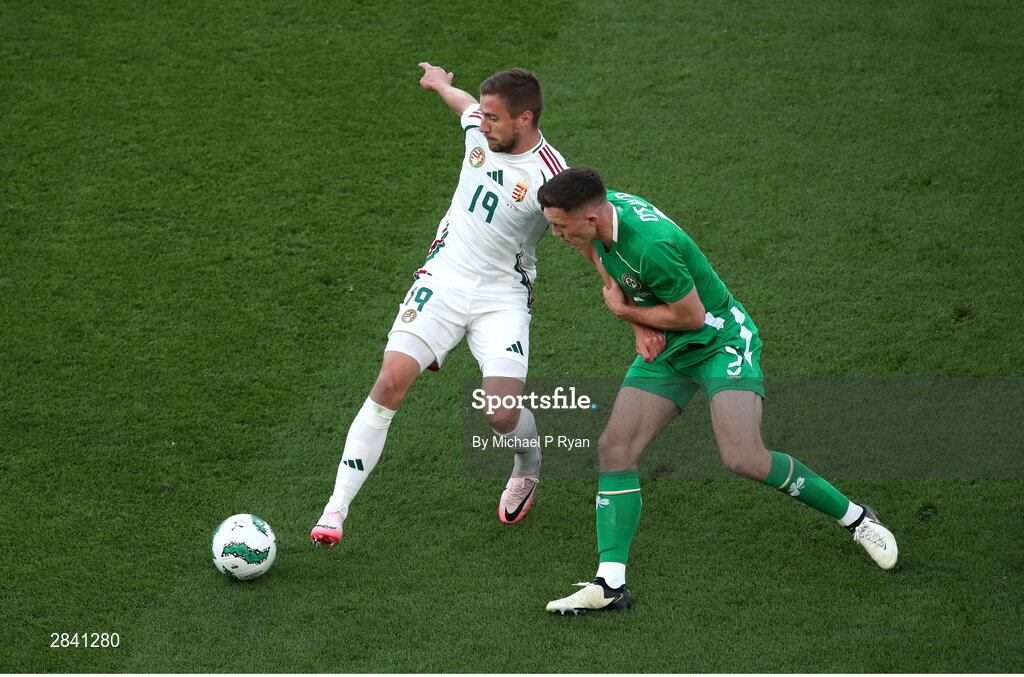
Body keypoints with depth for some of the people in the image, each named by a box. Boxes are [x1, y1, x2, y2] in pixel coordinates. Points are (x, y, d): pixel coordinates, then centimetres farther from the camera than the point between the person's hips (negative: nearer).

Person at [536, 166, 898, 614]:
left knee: (744, 460, -20)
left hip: (720, 341, -8)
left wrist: (624, 310, -10)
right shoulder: (606, 206, -9)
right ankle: (610, 584, -4)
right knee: (614, 447, -5)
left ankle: (855, 517, 3)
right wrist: (627, 304, 3)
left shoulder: (651, 245, -34)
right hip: (665, 349, 8)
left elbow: (691, 316, -24)